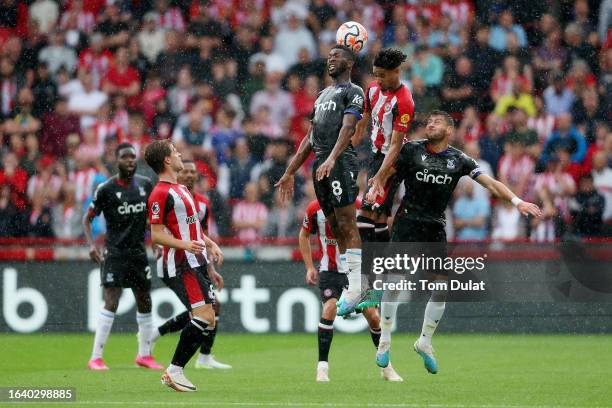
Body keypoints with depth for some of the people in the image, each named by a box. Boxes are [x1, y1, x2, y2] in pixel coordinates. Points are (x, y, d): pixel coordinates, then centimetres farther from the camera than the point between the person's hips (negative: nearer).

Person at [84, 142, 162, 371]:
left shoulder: (145, 185, 5)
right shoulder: (106, 189, -9)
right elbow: (87, 219, -3)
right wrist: (91, 244, -16)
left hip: (139, 251, 6)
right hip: (115, 252, -6)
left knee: (144, 303, 11)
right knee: (111, 302, -14)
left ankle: (144, 354, 25)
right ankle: (95, 358, -12)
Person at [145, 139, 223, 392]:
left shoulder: (181, 189, 20)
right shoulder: (160, 194, -12)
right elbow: (156, 235, -17)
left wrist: (209, 243, 21)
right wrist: (185, 245, -29)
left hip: (195, 264, 10)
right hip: (181, 266, -10)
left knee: (206, 322, 7)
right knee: (205, 318, -17)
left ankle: (173, 373, 10)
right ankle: (174, 370, -11)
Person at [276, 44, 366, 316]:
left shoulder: (353, 92, 1)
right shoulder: (323, 95, 27)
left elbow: (348, 127, -15)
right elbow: (310, 138, 29)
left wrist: (331, 159, -30)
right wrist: (290, 172, 25)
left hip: (340, 161, -9)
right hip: (320, 165, 9)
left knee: (347, 225, -13)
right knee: (336, 228, 6)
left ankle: (356, 287, -17)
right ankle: (348, 287, 6)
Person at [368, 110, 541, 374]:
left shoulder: (458, 160, 3)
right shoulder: (412, 150, -1)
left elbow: (489, 182, 0)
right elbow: (385, 172, 3)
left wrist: (516, 201, -10)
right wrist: (374, 187, -19)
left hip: (436, 228, 3)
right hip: (407, 221, -2)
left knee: (441, 287, -3)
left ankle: (425, 342, 17)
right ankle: (385, 342, 0)